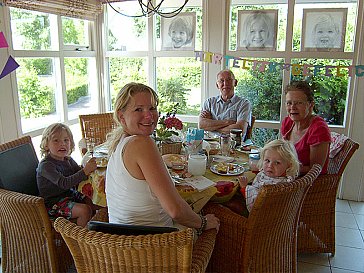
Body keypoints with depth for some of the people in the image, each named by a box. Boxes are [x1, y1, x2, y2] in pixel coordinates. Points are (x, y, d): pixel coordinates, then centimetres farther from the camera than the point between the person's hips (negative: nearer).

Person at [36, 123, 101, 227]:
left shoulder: (68, 160, 3)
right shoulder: (45, 165, -22)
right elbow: (64, 183, -33)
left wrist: (89, 167, -19)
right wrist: (85, 171, -41)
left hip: (70, 194, 8)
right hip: (54, 203, -8)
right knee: (85, 210, -24)